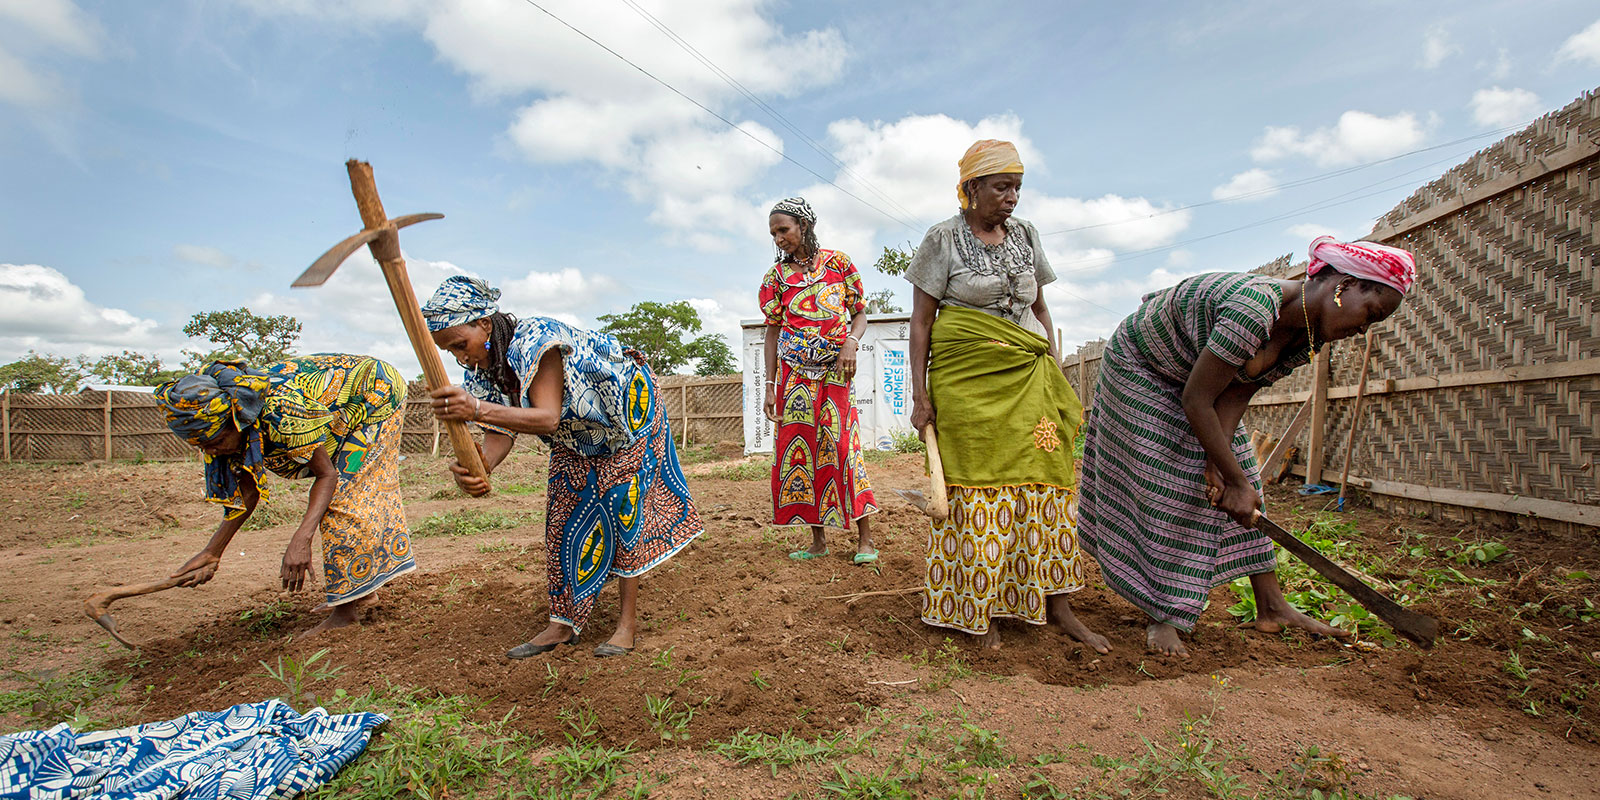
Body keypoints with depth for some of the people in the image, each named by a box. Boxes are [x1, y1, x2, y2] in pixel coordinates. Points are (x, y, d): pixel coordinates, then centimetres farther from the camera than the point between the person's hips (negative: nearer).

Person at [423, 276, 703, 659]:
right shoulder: (482, 370, -11)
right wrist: (478, 467, -41)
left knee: (622, 509, -8)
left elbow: (548, 417, -44)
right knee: (565, 515, 3)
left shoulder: (535, 340, -36)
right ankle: (563, 623, 11)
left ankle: (629, 623, 0)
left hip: (627, 406, -8)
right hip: (577, 435, 8)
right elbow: (500, 433, -19)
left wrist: (477, 409, -58)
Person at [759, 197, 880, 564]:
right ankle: (818, 540, 12)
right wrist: (770, 386, 2)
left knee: (842, 446, -7)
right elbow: (773, 331, 7)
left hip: (835, 371, -2)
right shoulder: (776, 276, 6)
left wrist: (851, 343, -15)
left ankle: (865, 537, 6)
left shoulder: (839, 263, 2)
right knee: (799, 450, 0)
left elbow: (860, 314, 6)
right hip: (794, 374, 2)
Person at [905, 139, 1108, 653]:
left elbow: (1039, 308, 20)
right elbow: (921, 321, -1)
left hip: (1027, 377, 4)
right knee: (977, 486, -2)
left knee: (1041, 481, 0)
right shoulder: (943, 239, 0)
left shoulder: (1025, 236, 14)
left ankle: (1056, 605, 9)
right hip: (966, 378, -4)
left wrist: (1054, 373, 10)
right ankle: (981, 610, 10)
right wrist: (919, 394, -8)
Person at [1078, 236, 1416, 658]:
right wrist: (1234, 479, -29)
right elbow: (1196, 401, -34)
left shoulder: (1308, 338, -10)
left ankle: (1271, 607, 13)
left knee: (1242, 492, 4)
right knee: (1163, 489, -11)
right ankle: (1163, 616, -2)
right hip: (1138, 366, -8)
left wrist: (1217, 465, -25)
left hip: (1193, 379, 8)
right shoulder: (1254, 309, -38)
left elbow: (1235, 398, -12)